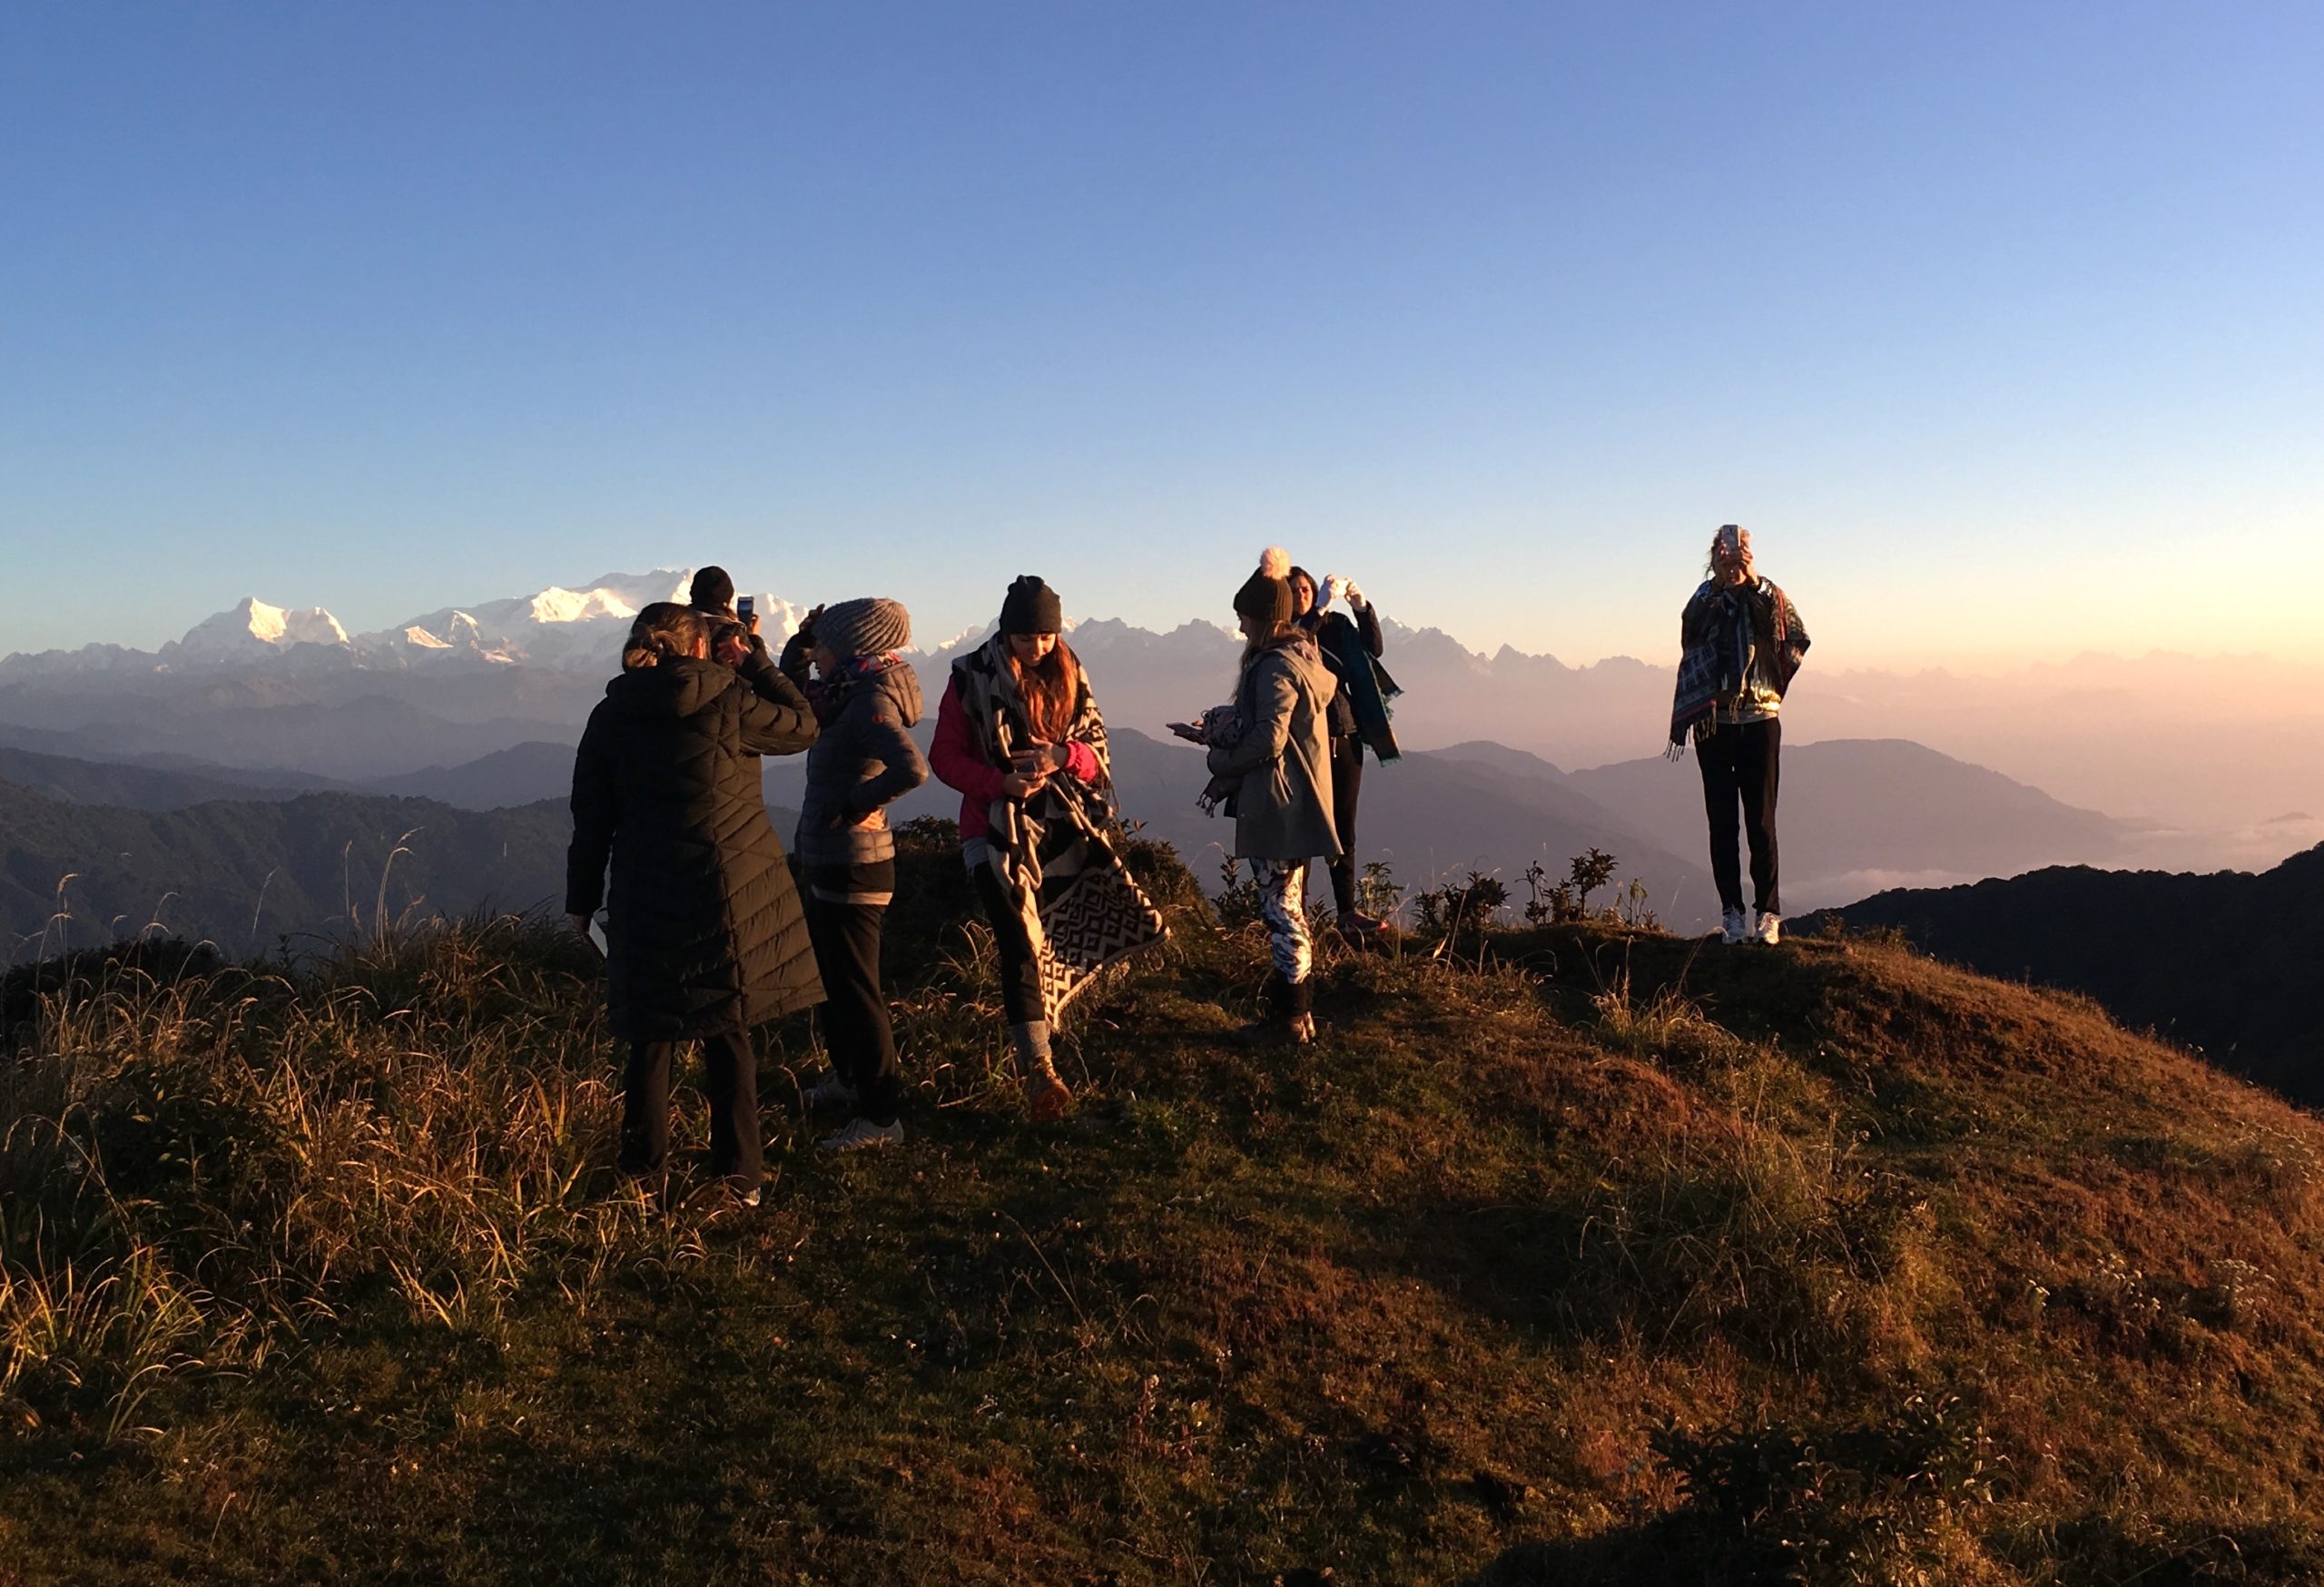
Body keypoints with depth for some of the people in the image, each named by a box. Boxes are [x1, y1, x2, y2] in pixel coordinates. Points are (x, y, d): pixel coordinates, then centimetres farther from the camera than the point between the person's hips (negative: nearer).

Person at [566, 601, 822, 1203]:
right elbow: (802, 725, 7)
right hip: (733, 893, -2)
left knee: (651, 1035, 14)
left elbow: (591, 819, 5)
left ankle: (642, 1166, 22)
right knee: (728, 1032, 7)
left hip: (646, 899, 2)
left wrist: (582, 900, 13)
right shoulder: (729, 702, -8)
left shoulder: (610, 717, 2)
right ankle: (737, 1175, 10)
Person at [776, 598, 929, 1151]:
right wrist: (798, 647, 10)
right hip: (831, 862, 10)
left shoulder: (870, 703, -20)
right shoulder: (849, 695, 9)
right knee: (831, 978, 23)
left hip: (854, 867, -10)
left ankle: (882, 1115, 6)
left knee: (854, 989, -3)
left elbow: (911, 769, -35)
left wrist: (856, 803, -22)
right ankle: (849, 1078, 39)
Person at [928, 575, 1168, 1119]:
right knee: (1021, 944, -11)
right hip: (997, 830, -4)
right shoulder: (971, 678, -5)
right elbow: (944, 756, -4)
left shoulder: (1068, 676, 6)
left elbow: (1097, 752, 7)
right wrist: (1001, 781, -20)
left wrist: (1061, 756, -16)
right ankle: (1038, 1068, -8)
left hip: (1062, 828, 4)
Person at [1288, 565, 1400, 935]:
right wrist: (1320, 608, -32)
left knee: (1344, 831, 9)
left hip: (1345, 739, 5)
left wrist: (1362, 608, -12)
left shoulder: (1337, 626, 10)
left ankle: (1347, 914, 15)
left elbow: (1373, 650, 1)